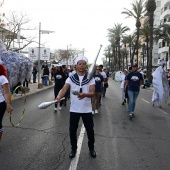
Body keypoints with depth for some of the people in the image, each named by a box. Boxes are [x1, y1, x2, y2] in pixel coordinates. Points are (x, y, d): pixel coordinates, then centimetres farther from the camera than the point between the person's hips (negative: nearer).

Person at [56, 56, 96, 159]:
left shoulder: (90, 79, -3)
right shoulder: (71, 78, -1)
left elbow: (92, 93, -14)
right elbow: (64, 89, -15)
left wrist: (84, 94, -36)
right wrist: (59, 97, -37)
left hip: (87, 110, 0)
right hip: (74, 109, 1)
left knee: (90, 130, 8)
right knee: (72, 130, 7)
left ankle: (91, 148, 31)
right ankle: (74, 148, 29)